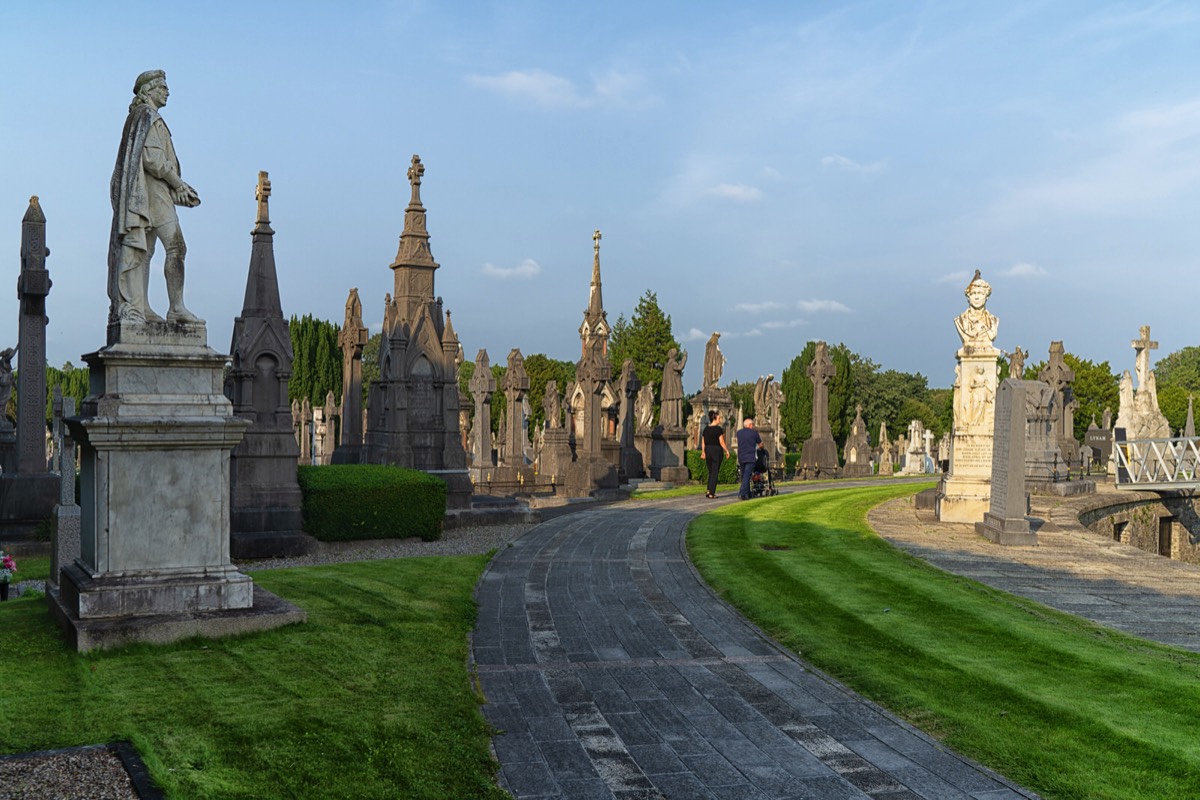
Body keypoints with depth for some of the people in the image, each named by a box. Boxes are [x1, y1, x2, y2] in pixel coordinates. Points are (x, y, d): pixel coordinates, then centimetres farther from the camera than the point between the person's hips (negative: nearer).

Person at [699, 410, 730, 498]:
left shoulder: (705, 429, 6)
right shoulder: (719, 429, -11)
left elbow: (703, 442, 9)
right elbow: (721, 442, -12)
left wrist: (704, 453, 16)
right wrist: (727, 451, -2)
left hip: (708, 451, 5)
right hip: (717, 451, -5)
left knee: (710, 472, 17)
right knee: (715, 472, 0)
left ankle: (708, 491, 9)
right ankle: (712, 493, -1)